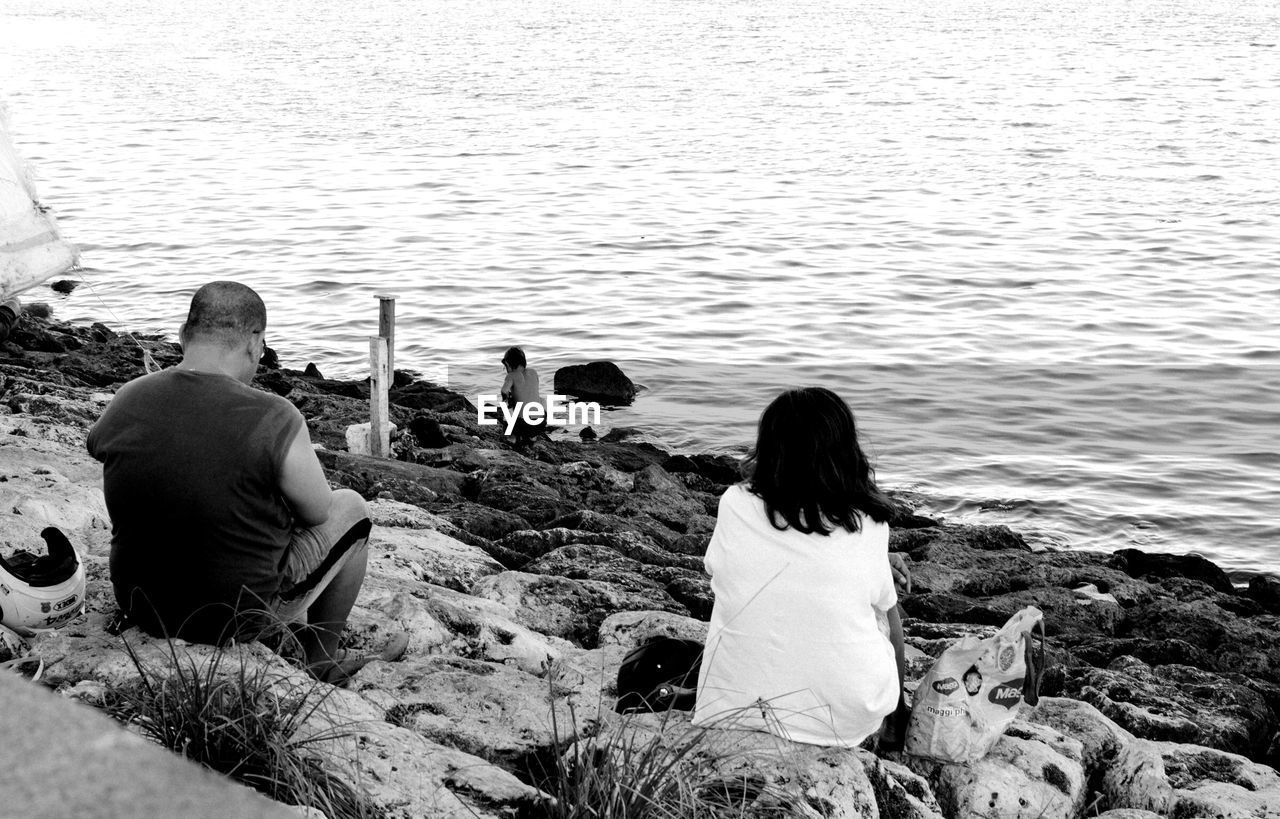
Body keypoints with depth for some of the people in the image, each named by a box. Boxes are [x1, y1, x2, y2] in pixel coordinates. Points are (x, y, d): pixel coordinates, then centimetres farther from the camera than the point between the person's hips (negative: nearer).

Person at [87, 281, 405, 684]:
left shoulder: (124, 405, -10)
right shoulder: (274, 420, -24)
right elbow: (317, 513, -9)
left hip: (141, 607, 5)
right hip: (238, 619, -5)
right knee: (350, 506, 18)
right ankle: (321, 662, 31)